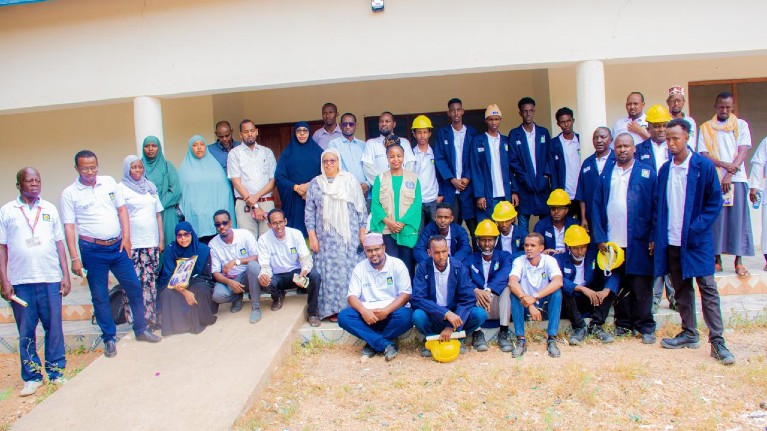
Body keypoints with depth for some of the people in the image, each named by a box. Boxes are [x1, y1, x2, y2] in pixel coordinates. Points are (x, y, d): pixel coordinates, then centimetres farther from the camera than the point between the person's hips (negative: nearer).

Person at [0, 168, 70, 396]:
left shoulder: (49, 209, 10)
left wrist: (66, 275, 6)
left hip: (51, 279, 1)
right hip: (20, 282, -1)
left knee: (54, 328, 4)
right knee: (26, 332, 5)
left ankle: (56, 372, 15)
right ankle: (32, 377, 15)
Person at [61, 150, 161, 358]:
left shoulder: (109, 182, 5)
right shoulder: (69, 194, -4)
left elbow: (122, 210, 8)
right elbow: (69, 227, -6)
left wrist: (126, 237, -1)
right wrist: (74, 258, -10)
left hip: (118, 246, 3)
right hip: (92, 250, -3)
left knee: (134, 287, 6)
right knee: (100, 296, 5)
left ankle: (141, 329, 22)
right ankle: (109, 338, 18)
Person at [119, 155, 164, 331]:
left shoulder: (150, 187, 15)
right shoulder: (121, 188, 2)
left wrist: (162, 239, 11)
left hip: (152, 242, 4)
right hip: (132, 244, -4)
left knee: (151, 281, 4)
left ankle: (152, 317, 11)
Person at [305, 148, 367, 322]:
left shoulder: (350, 180, 6)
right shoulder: (315, 183, 8)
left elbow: (361, 208, 6)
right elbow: (310, 212, 7)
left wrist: (363, 233, 1)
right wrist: (312, 237, -1)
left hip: (350, 237, -1)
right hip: (326, 238, 1)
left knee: (350, 270, -1)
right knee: (329, 271, -1)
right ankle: (333, 309, 6)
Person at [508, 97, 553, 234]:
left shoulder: (544, 132, 12)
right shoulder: (514, 134, 4)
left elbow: (549, 156, 11)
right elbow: (513, 161, -1)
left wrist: (546, 175, -5)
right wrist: (527, 179, -9)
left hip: (543, 186, 2)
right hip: (523, 187, -2)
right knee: (523, 227, -1)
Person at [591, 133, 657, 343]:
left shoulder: (647, 173, 2)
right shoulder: (605, 174, 9)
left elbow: (656, 207, -1)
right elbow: (597, 206, 6)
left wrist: (653, 238, -8)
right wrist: (600, 237, -2)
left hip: (638, 241, -2)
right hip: (611, 241, 2)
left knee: (641, 287, 3)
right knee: (619, 286, 10)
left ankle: (645, 327, 14)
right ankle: (623, 324, 22)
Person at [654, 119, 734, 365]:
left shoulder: (704, 166, -5)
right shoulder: (664, 170, 8)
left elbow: (715, 202, -4)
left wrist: (696, 228, -13)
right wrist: (657, 235, 4)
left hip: (697, 240, -4)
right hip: (671, 241, 5)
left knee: (708, 288, -3)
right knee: (682, 289, 11)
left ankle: (717, 341, 1)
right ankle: (689, 334, 22)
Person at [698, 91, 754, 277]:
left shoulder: (741, 125, 11)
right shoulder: (705, 128, 10)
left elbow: (743, 151, 0)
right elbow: (703, 155, 1)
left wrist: (730, 174, -13)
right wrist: (724, 164, -15)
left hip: (736, 178, 0)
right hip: (714, 179, 0)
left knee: (738, 218, -1)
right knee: (716, 218, -1)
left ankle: (739, 260, 2)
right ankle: (717, 259, 5)